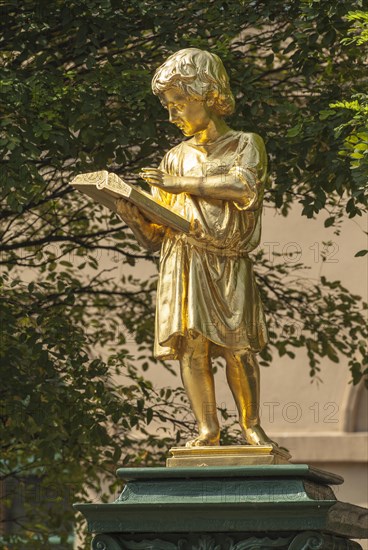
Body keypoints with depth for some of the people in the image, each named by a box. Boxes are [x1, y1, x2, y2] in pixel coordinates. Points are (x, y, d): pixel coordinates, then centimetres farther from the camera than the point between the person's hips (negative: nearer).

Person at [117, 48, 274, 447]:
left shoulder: (245, 144, 14)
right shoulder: (176, 158, 22)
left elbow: (243, 187, -10)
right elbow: (154, 233, 18)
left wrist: (181, 183, -6)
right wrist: (127, 209, -4)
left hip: (229, 262, -2)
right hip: (183, 261, 2)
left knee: (237, 346, -11)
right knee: (191, 343, -11)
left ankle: (251, 425, 0)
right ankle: (207, 429, -9)